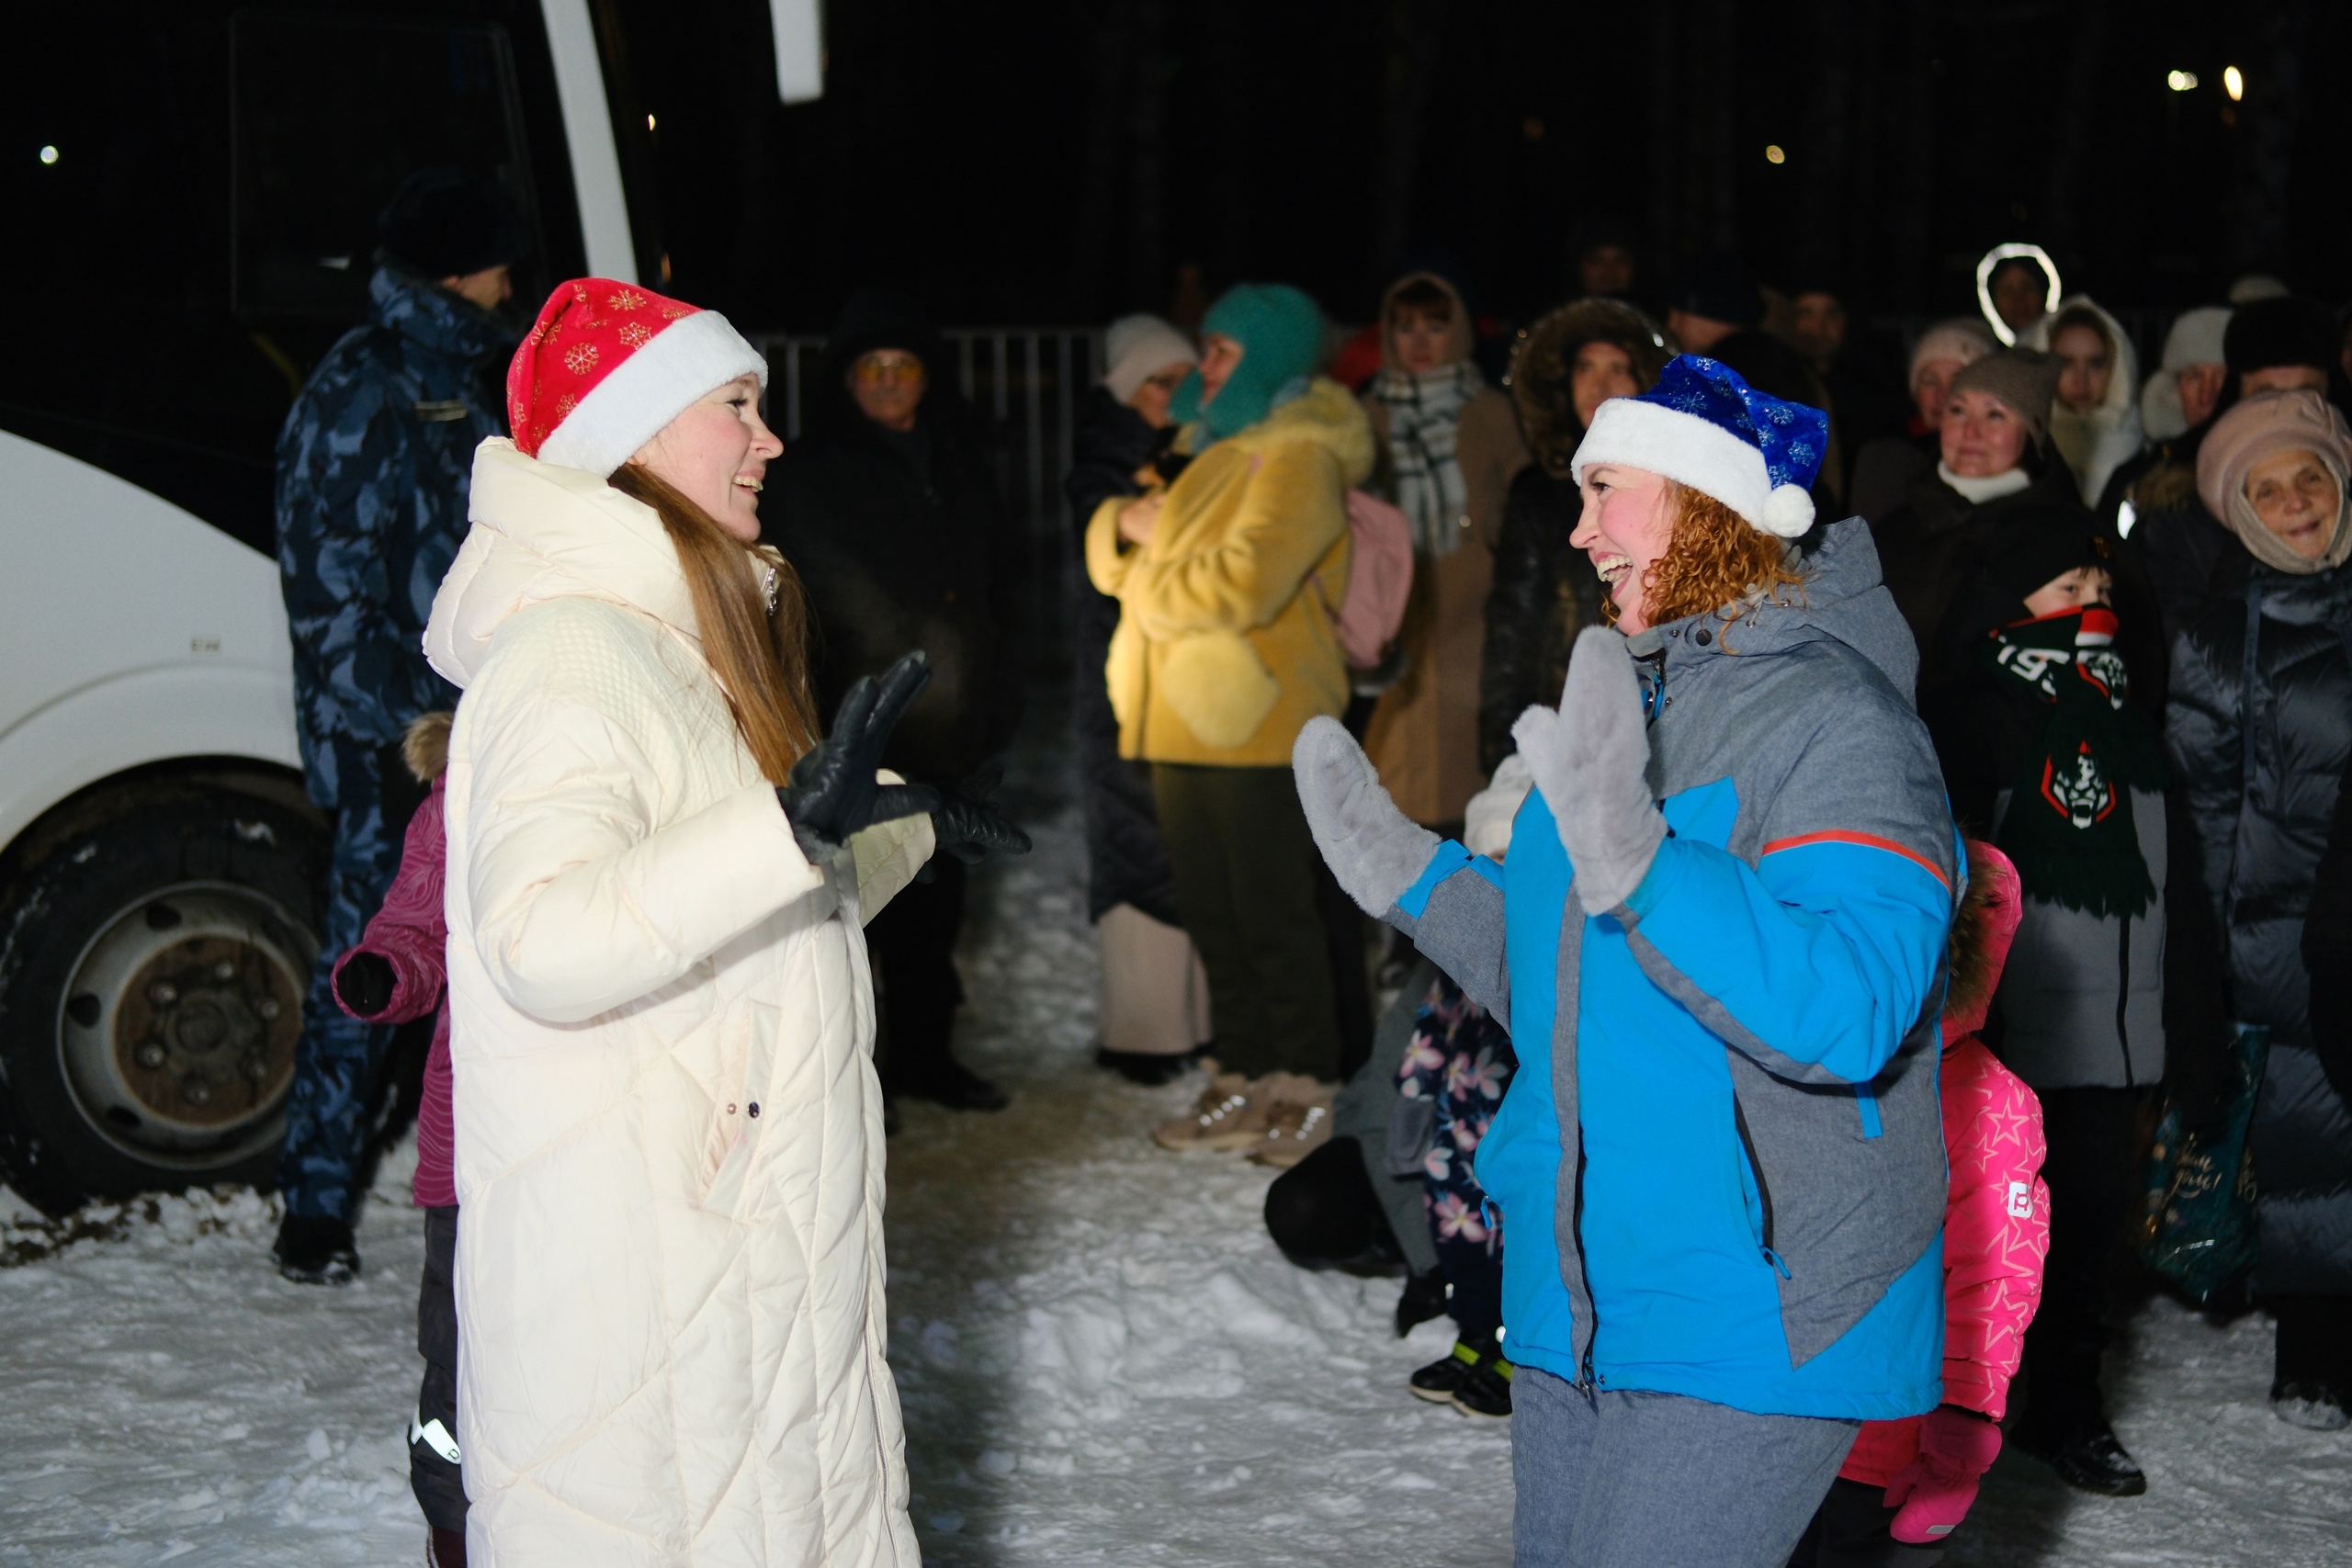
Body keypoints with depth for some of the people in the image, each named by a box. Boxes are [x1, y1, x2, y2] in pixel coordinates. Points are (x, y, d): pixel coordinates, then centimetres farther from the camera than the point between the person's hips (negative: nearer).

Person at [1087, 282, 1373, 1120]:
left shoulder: (1297, 459, -12)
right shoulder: (1219, 448, 19)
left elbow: (1246, 583, -25)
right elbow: (1115, 551, 20)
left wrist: (1161, 552, -9)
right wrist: (1126, 524, -3)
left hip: (1258, 727, -9)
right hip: (1187, 726, 9)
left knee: (1275, 918, -4)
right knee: (1213, 916, 14)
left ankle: (1309, 1089, 4)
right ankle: (1245, 1080, 24)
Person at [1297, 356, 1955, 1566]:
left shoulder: (1835, 721, -15)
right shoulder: (1624, 707, 13)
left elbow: (1848, 1012, -28)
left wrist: (1637, 867, -37)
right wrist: (1408, 875, 12)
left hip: (1749, 1323, -9)